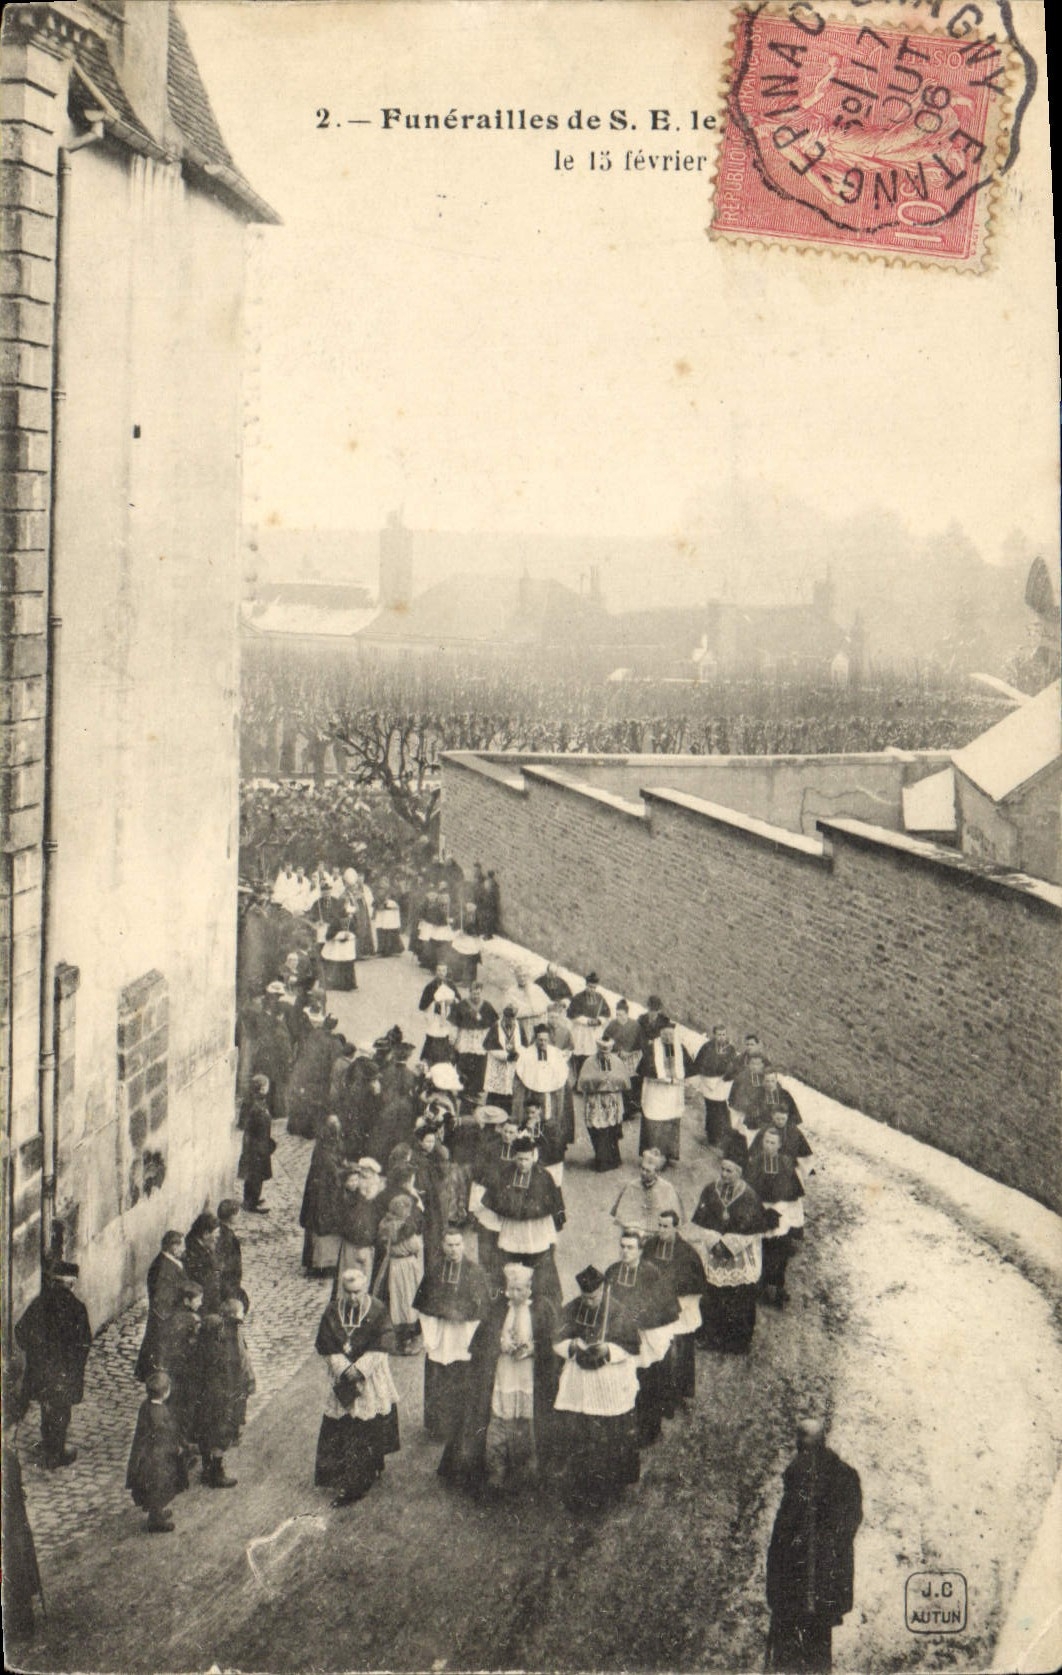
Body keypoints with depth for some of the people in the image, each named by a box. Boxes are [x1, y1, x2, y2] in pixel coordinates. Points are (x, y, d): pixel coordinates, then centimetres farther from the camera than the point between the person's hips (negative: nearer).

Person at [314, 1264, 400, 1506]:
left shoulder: (377, 1310, -9)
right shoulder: (333, 1311, -4)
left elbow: (379, 1348, -9)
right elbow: (325, 1347, -2)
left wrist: (359, 1369, -18)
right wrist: (344, 1369, -14)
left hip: (371, 1377, -1)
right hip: (341, 1377, 1)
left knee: (372, 1426, 3)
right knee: (342, 1430, 2)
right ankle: (344, 1483, 11)